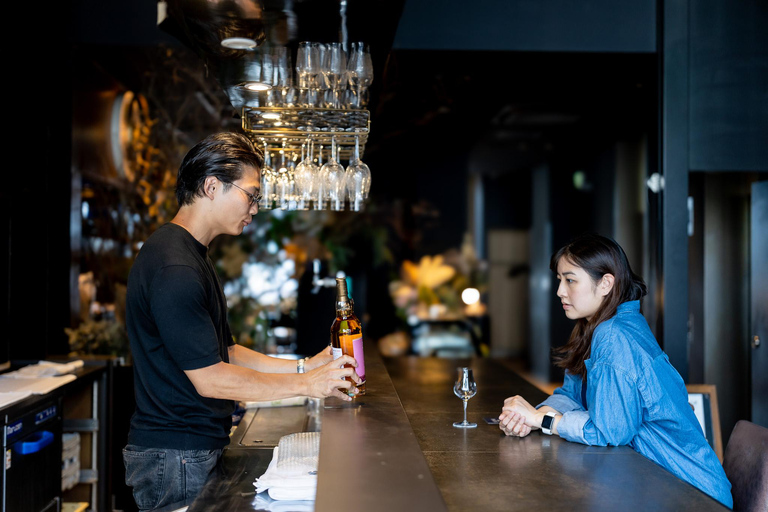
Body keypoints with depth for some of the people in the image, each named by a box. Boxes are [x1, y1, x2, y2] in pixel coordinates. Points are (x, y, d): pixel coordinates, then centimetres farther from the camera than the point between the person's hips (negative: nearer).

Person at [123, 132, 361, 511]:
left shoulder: (193, 257, 14)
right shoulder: (174, 268, -21)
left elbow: (225, 352, 15)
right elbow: (210, 378, -22)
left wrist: (303, 366, 6)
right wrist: (305, 384, -14)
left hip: (198, 450, 10)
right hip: (175, 460, -10)